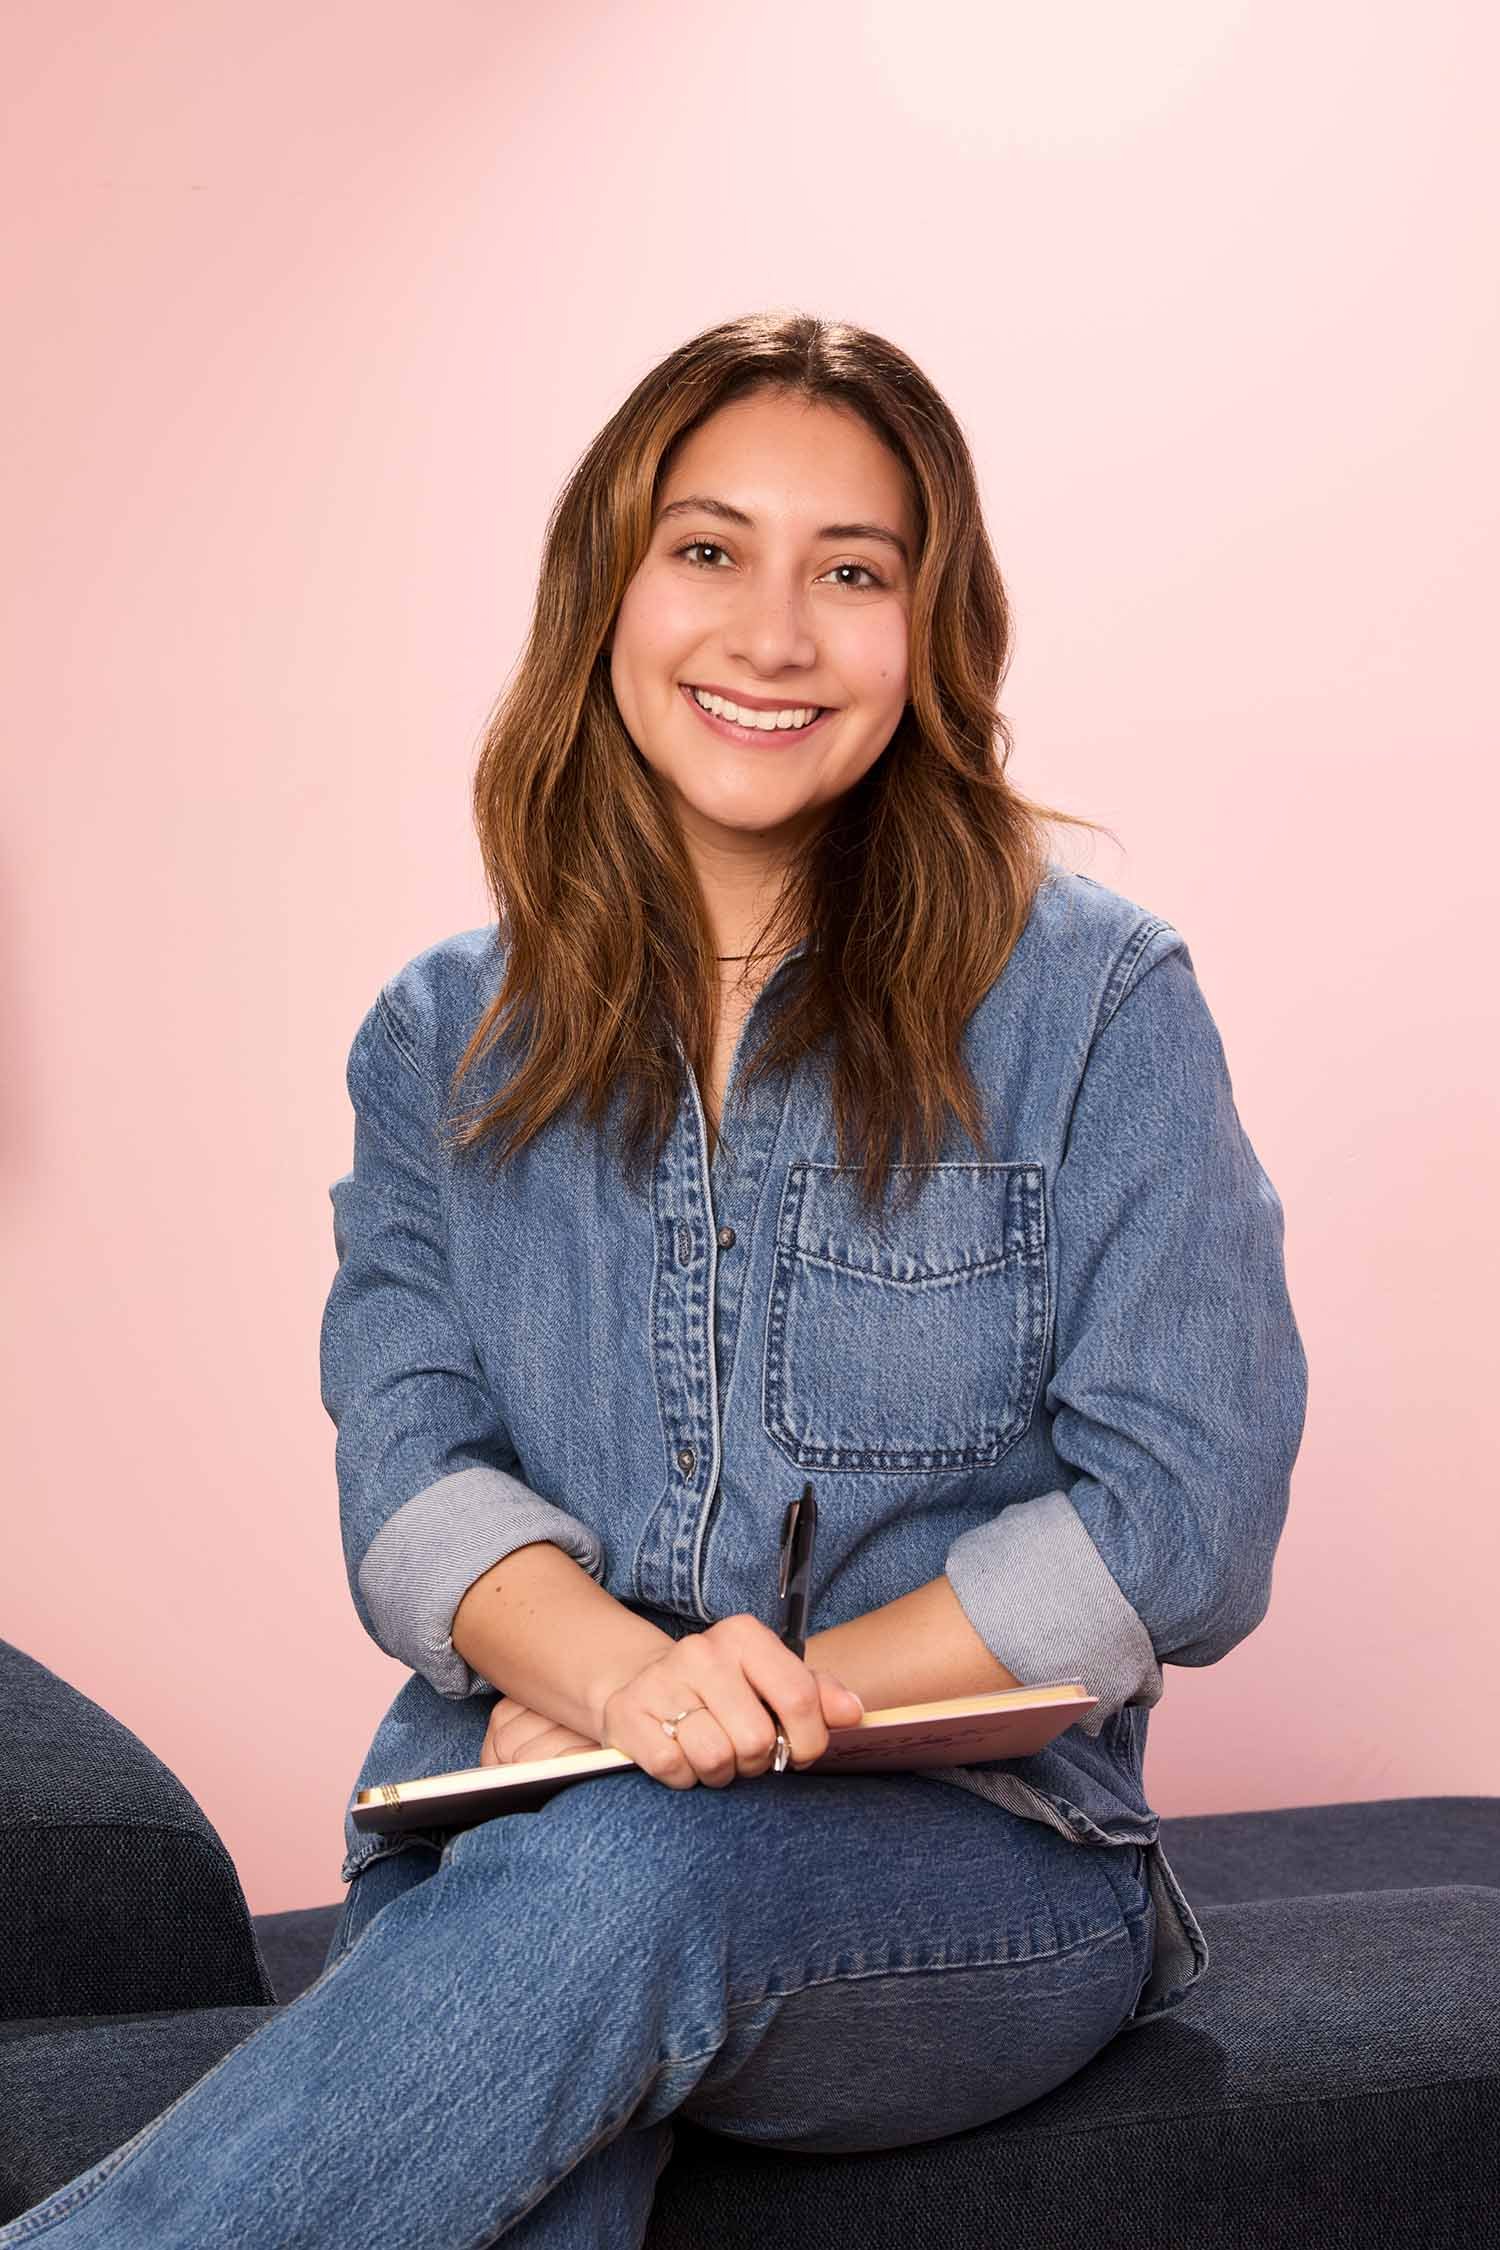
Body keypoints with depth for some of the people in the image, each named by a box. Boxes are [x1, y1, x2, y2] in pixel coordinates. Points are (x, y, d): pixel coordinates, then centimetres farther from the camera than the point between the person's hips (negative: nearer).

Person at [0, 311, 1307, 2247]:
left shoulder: (1092, 1001, 1)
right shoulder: (444, 1040, 11)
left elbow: (1186, 1518, -3)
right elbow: (408, 1459, 1)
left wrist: (778, 1700, -13)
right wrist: (617, 1670, -22)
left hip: (970, 1863, -1)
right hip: (506, 1842, 2)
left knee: (629, 1879, -36)